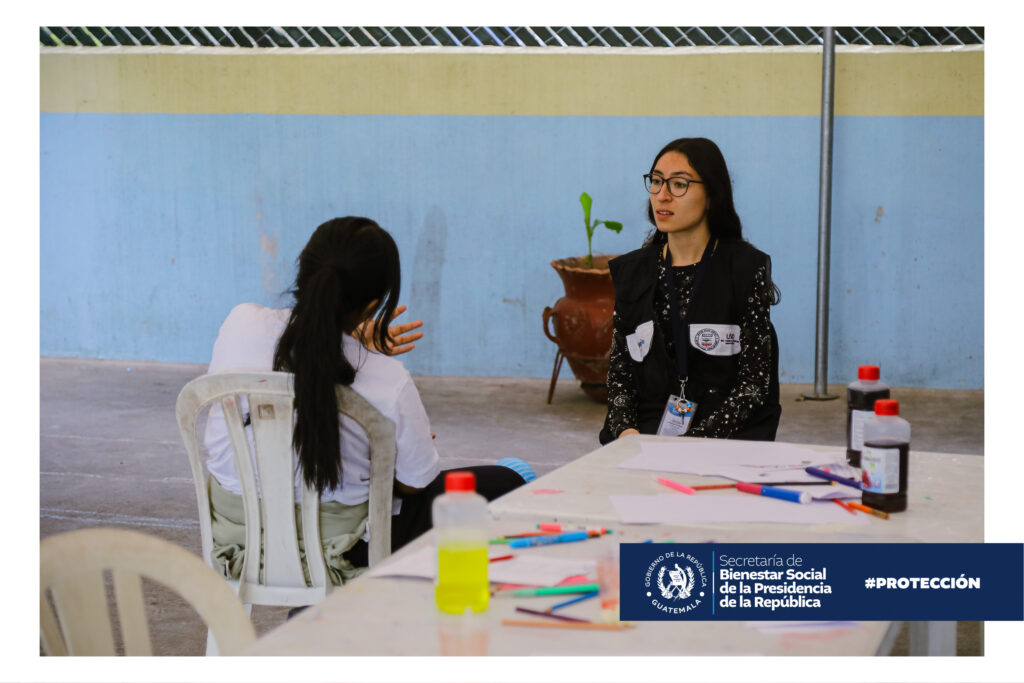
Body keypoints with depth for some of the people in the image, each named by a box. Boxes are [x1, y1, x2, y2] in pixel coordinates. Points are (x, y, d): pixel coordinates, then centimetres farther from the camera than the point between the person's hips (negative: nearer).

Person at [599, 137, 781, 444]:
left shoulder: (747, 267, -2)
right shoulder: (631, 271, 11)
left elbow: (753, 384, -5)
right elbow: (619, 372, 12)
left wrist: (693, 442, -17)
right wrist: (624, 429, -9)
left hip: (728, 436, -3)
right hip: (648, 429, 3)